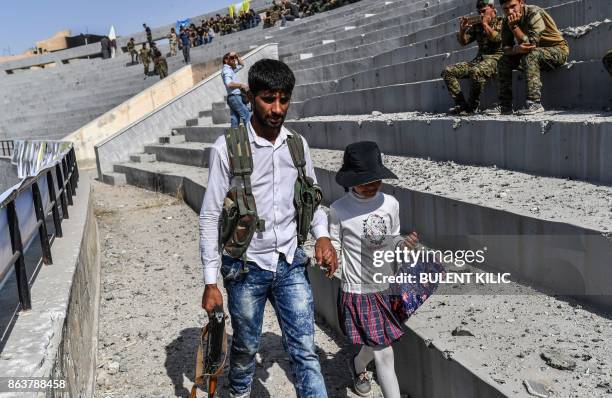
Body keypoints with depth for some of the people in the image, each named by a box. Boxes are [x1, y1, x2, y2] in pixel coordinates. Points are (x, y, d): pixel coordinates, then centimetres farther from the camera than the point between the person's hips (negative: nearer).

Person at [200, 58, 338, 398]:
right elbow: (210, 217, -9)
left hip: (291, 264, 3)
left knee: (304, 351, 4)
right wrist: (211, 282, -9)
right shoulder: (227, 148, -12)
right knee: (246, 345, 18)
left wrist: (322, 235, -7)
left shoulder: (297, 145, 1)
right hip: (246, 267, -2)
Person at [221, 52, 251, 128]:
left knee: (235, 119, 5)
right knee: (247, 116, -14)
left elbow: (242, 65, 35)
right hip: (234, 97, -10)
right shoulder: (226, 70, -8)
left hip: (235, 97, 10)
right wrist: (241, 85, -16)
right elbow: (229, 84, -25)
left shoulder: (231, 69, 21)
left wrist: (237, 57, 19)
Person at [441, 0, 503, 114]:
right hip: (479, 59, 7)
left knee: (475, 71, -40)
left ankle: (472, 106, -23)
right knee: (448, 71, -10)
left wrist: (485, 24, -5)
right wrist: (462, 29, -3)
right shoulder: (477, 25, 19)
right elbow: (463, 42, 16)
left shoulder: (500, 22, 4)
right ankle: (461, 105, -17)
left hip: (495, 58, -7)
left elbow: (497, 38, -14)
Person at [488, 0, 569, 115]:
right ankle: (505, 105, -10)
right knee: (504, 60, -9)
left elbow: (530, 44, -30)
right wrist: (516, 49, -30)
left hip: (558, 50, -7)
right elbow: (506, 48, -8)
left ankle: (535, 103, -37)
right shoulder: (507, 21, -2)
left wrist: (514, 26, -32)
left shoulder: (534, 14, -22)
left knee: (530, 56, -34)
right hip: (534, 53, 7)